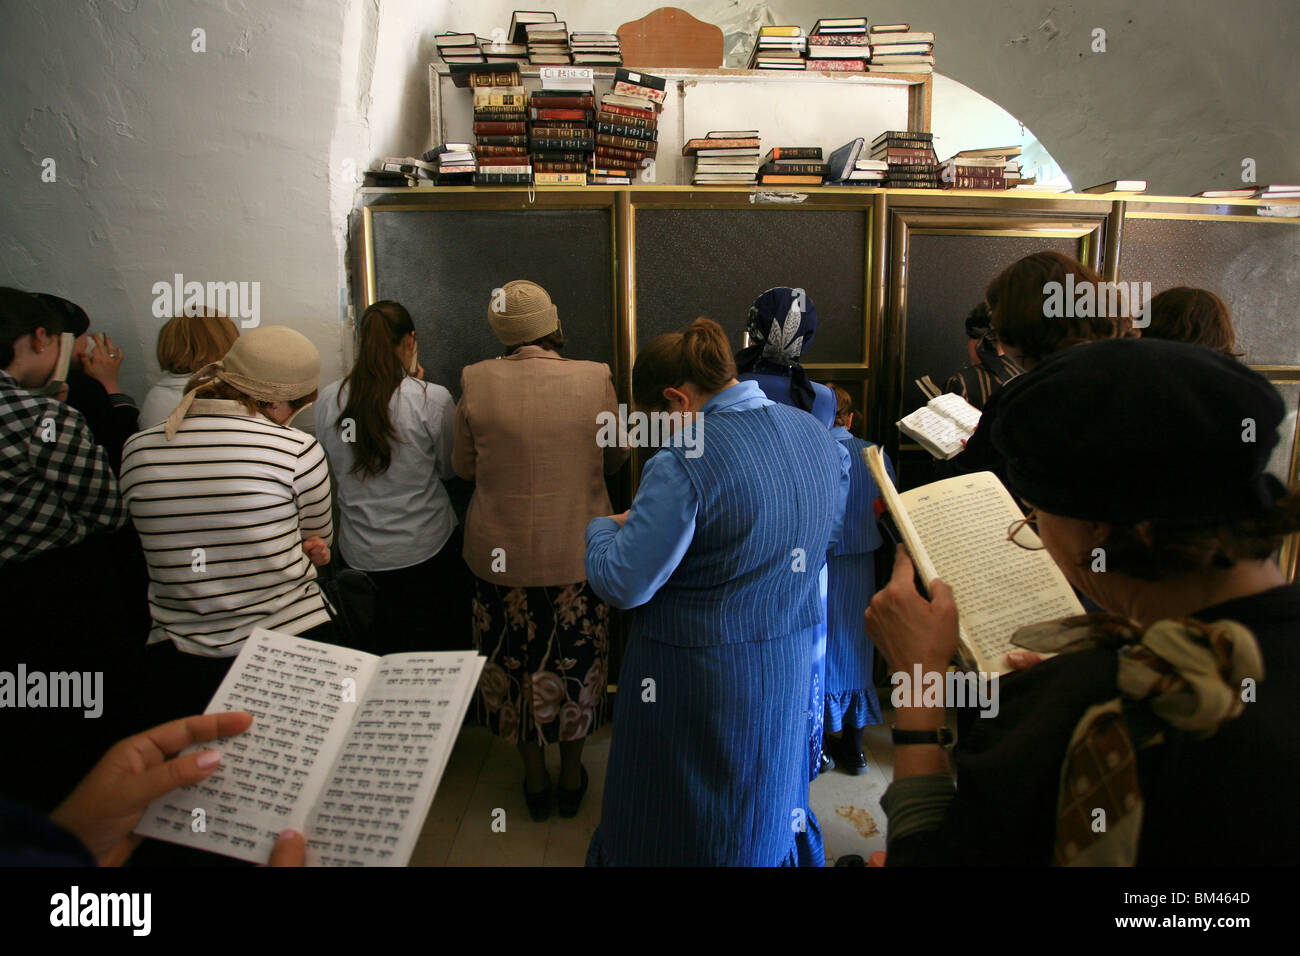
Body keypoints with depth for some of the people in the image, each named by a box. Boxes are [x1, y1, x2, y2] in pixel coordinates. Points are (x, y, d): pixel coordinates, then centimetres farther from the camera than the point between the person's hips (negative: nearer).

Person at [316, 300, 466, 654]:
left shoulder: (328, 399, -6)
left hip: (359, 551, 4)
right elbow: (449, 469, -2)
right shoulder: (432, 399, -18)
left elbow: (329, 465, 9)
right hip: (426, 548, -3)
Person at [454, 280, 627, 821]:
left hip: (502, 555, 0)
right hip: (578, 553, 0)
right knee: (575, 663, 18)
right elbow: (616, 457, 3)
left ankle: (535, 780, 34)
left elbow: (463, 466, 1)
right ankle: (572, 776, 35)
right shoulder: (595, 379, -11)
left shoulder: (477, 381, -10)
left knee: (515, 664, 18)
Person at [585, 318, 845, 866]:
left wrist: (604, 528, -1)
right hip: (789, 666, 7)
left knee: (675, 826, 17)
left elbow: (623, 585, -23)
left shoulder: (686, 461, -25)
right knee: (762, 818, 28)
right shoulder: (815, 434, -2)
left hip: (694, 682, -7)